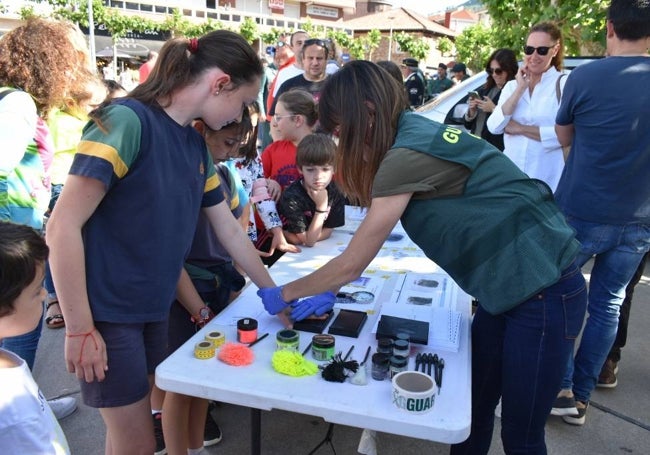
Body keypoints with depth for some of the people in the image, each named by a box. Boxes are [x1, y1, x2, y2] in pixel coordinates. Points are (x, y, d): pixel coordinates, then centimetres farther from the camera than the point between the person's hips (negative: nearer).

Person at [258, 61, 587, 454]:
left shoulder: (409, 154, -23)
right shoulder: (416, 135, 5)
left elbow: (352, 264, -16)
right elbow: (366, 245, 12)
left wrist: (285, 294, -2)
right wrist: (334, 290, 11)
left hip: (543, 293, -8)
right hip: (510, 288, 9)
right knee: (472, 411, 19)